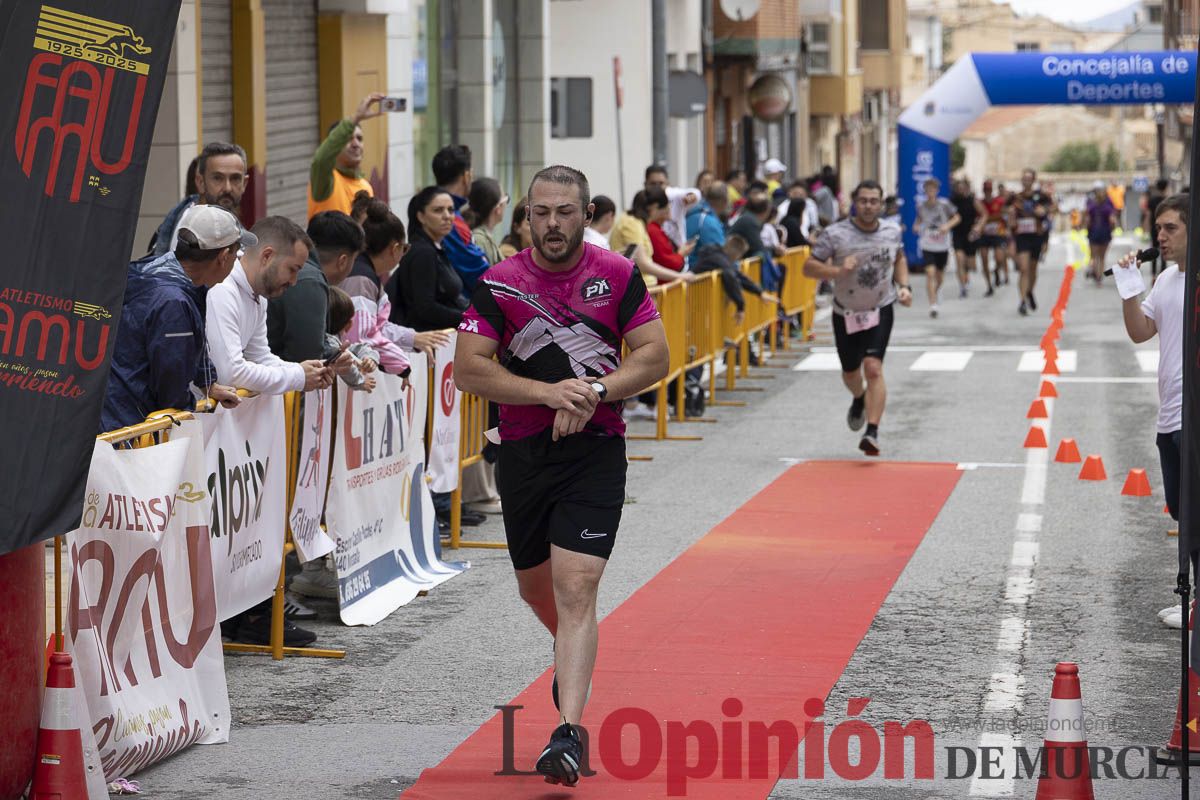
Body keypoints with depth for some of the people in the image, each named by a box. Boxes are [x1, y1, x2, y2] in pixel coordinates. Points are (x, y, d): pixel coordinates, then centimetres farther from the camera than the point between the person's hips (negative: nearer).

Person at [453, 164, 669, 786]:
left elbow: (654, 357, -1)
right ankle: (573, 656, 51)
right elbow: (469, 368, -6)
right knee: (535, 586, 18)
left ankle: (569, 732, -18)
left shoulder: (618, 276, -1)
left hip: (595, 451, -3)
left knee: (575, 589, -15)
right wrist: (546, 392, -17)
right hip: (523, 451, 3)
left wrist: (594, 392, -16)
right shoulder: (499, 284, -2)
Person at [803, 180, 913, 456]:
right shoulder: (835, 234, -15)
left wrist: (903, 286, 1)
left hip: (880, 311, 0)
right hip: (846, 312, 0)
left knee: (873, 368, -18)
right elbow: (809, 267, -14)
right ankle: (859, 399, 53)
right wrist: (839, 271, -30)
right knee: (850, 372, 16)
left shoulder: (892, 232, -4)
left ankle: (872, 432, -22)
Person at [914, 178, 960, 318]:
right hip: (927, 245, -1)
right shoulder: (921, 207, -2)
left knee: (939, 275, 14)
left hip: (942, 245, 1)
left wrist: (947, 226, -17)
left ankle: (935, 294, 45)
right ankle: (933, 305, -17)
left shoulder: (944, 204, -8)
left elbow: (957, 218, 1)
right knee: (930, 272, -17)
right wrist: (917, 226, -6)